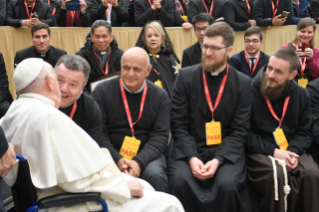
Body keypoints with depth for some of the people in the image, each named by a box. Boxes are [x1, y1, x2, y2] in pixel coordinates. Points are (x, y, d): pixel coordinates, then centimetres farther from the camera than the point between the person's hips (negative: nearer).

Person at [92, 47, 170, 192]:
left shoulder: (160, 96, 4)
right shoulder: (102, 91, 1)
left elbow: (160, 136, -3)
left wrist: (139, 161, -20)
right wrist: (117, 159, -20)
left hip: (146, 155, 1)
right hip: (111, 155, 0)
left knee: (155, 174, -30)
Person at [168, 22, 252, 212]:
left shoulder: (243, 83, 2)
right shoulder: (186, 76, 2)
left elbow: (239, 130, -2)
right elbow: (179, 123, -2)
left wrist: (218, 160, -17)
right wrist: (191, 157, -16)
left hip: (226, 151, 0)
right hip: (189, 149, 0)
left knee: (227, 184, -28)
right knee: (180, 180, -28)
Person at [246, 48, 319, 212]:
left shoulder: (301, 95, 6)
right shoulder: (250, 90, -9)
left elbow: (304, 132, 11)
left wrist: (293, 151, -11)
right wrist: (272, 151, -16)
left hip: (290, 150, 4)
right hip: (259, 151, -4)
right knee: (277, 175, -34)